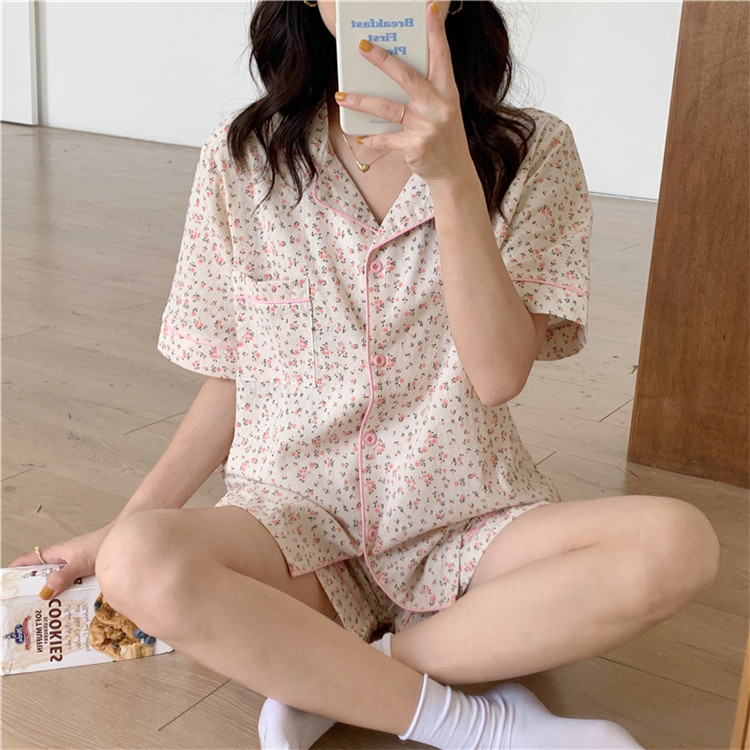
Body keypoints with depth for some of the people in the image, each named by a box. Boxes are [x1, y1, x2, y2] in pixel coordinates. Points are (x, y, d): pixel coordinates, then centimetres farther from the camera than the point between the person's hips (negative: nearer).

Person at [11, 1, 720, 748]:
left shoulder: (531, 153, -2)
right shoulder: (242, 159, 1)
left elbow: (498, 373, -13)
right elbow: (231, 382, 7)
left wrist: (451, 175, -22)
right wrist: (121, 525, 1)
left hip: (465, 525, 0)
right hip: (292, 517, 1)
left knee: (676, 544, -27)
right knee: (140, 563, -31)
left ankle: (334, 681, -15)